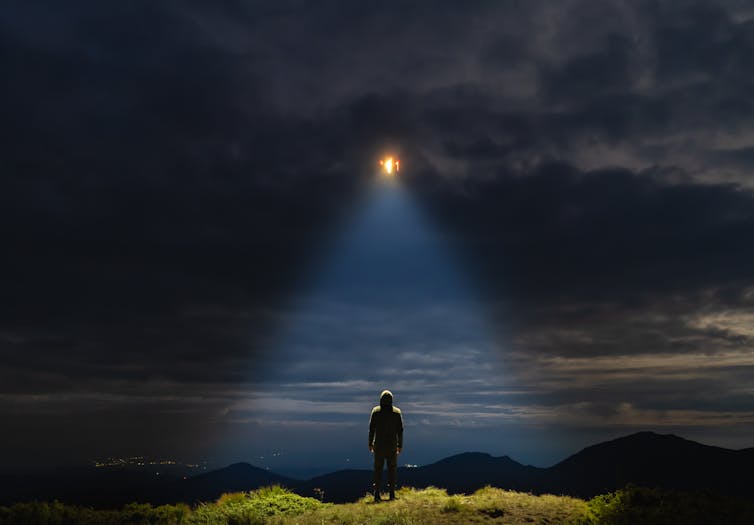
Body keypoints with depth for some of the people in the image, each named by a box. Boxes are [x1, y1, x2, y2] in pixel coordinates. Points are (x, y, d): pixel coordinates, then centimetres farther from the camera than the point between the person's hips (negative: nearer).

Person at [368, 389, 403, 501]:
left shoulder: (375, 411, -1)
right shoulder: (397, 412, 0)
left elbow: (371, 428, -1)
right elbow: (400, 430, 1)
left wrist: (370, 443, 6)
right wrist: (400, 445, 6)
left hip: (379, 445, 0)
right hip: (392, 445, 0)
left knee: (378, 469, 4)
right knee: (392, 469, 6)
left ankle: (377, 494, 1)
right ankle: (392, 494, 4)